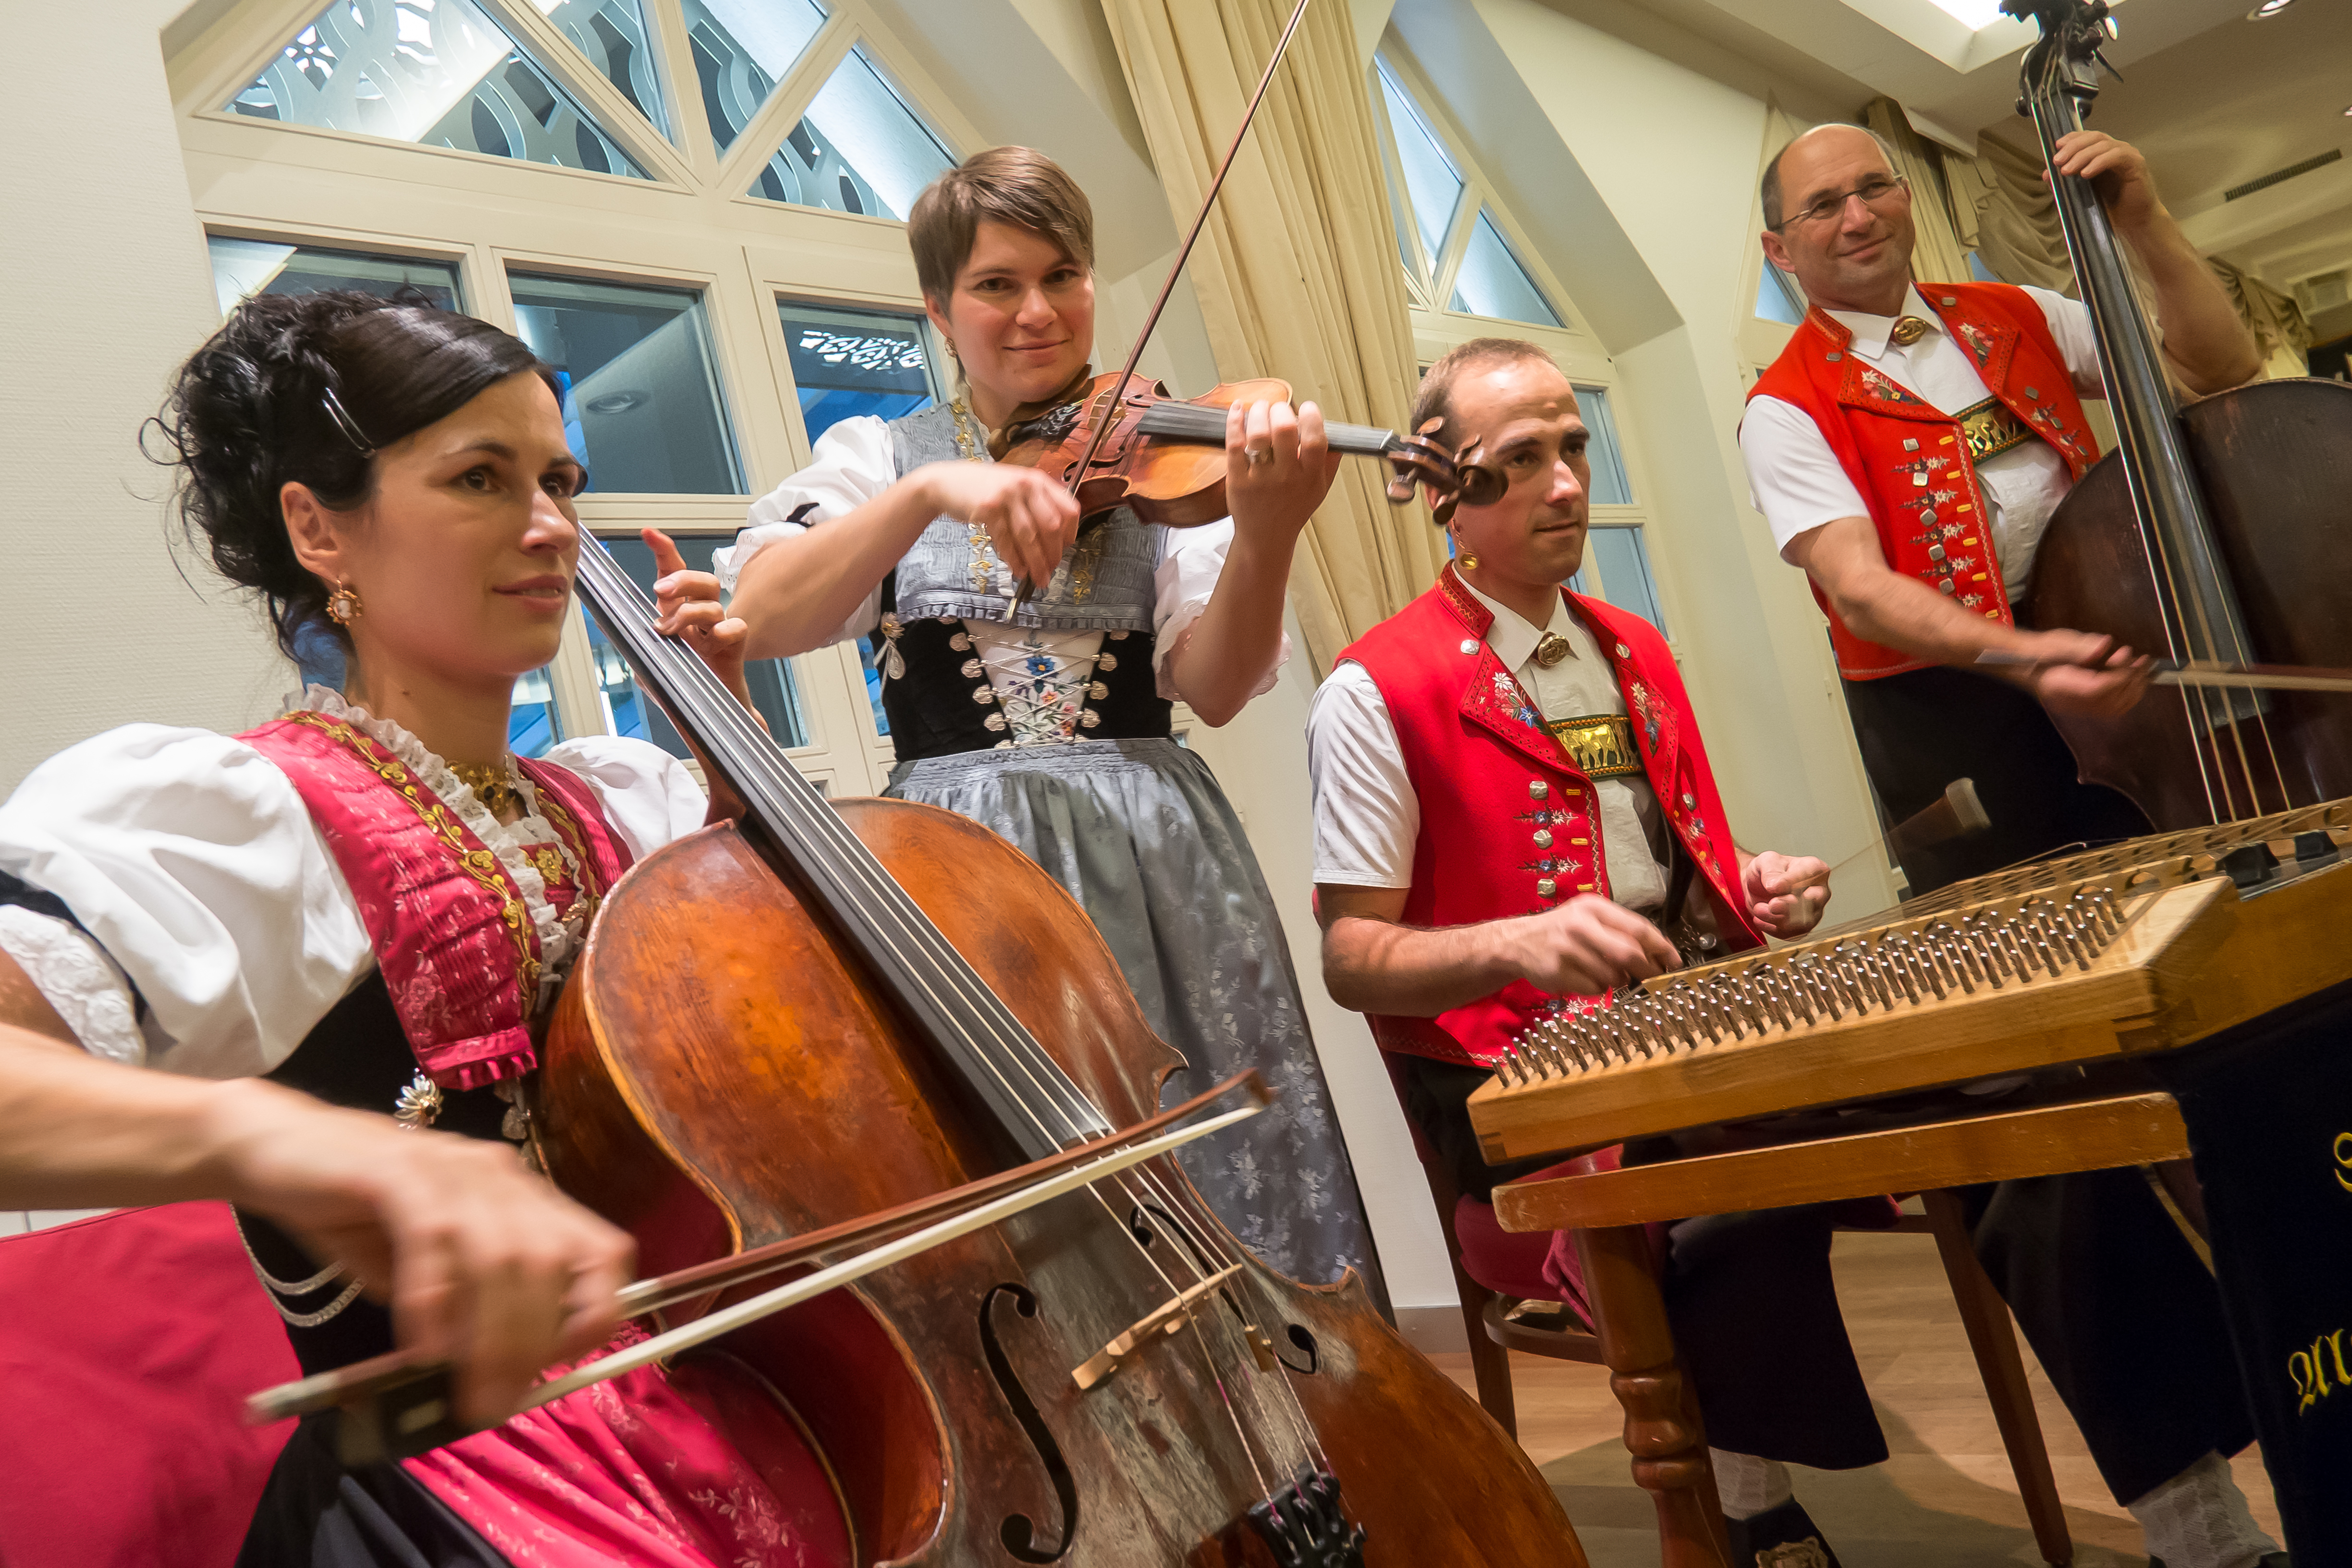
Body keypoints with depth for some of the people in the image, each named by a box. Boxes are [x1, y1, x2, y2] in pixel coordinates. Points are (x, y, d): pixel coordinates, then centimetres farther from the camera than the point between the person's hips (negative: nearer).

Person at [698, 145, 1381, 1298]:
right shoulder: (877, 455, 9)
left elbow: (1212, 686, -5)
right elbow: (758, 618, -9)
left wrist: (1265, 530, -23)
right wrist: (930, 489, -21)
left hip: (1158, 865, 1)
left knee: (1218, 1187, 3)